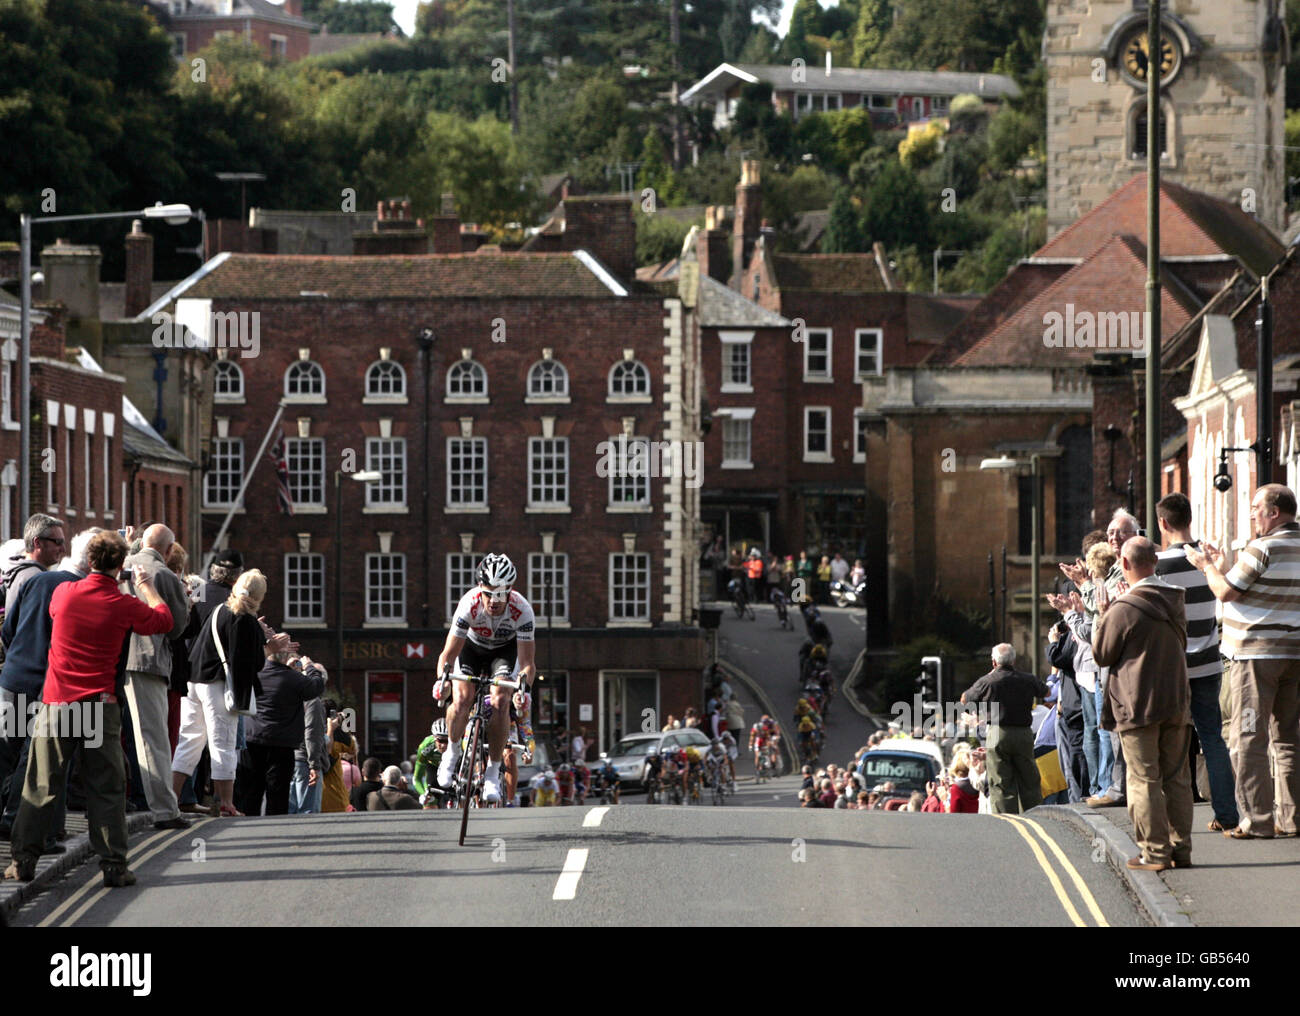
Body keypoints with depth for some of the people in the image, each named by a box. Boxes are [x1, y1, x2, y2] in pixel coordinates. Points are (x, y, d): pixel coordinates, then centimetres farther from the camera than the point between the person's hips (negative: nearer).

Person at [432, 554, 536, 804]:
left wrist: (524, 687, -51)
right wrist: (442, 679, -51)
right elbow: (449, 654, -31)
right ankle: (453, 751, 8)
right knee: (461, 702, -22)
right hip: (472, 647, 0)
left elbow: (527, 661, -32)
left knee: (500, 703, -24)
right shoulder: (469, 605, -34)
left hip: (505, 650, 0)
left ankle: (493, 772, -10)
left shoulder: (521, 610, -34)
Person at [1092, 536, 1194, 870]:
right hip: (1176, 702, 6)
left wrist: (1103, 616, 8)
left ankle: (1154, 851, -3)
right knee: (1176, 778, 10)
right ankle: (1181, 848, 11)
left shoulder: (1123, 609, -14)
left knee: (1144, 780, -2)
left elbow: (1102, 655, -5)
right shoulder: (1174, 602, 7)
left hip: (1138, 705, -6)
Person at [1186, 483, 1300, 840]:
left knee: (1248, 739, -4)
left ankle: (1256, 820, -6)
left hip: (1258, 653, -8)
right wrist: (1222, 568, 22)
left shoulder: (1263, 549, -14)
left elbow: (1226, 593, -11)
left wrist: (1208, 567, 7)